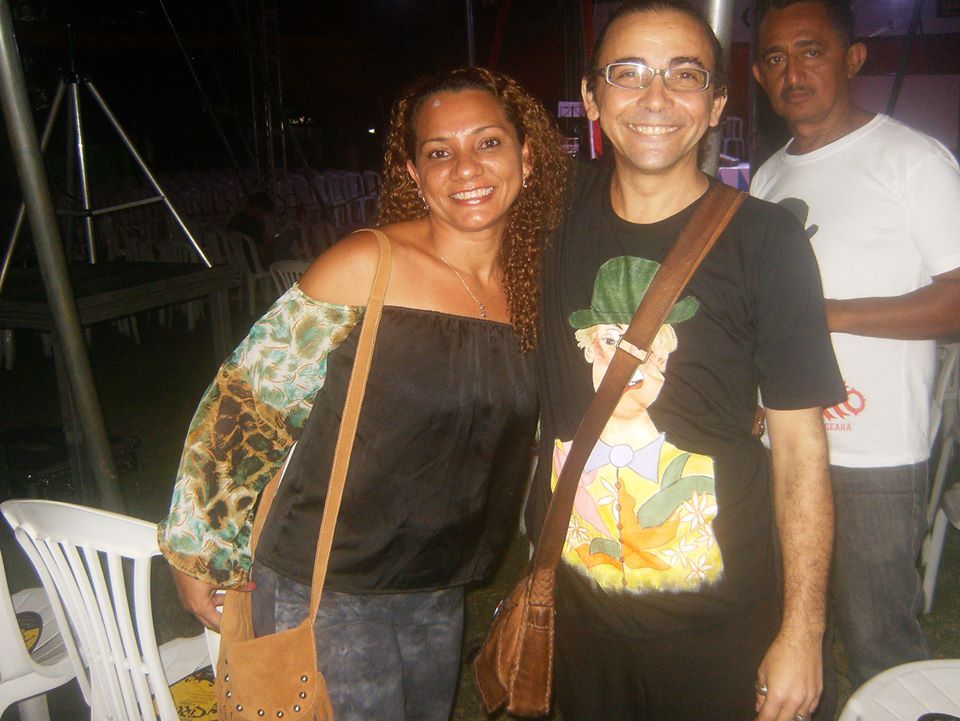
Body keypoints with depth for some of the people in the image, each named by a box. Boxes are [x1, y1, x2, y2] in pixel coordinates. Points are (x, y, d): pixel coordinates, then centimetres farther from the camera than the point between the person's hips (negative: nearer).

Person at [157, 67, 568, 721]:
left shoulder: (531, 284, -1)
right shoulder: (365, 267, -18)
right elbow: (243, 406, -13)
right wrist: (202, 555, -8)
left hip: (440, 590, 6)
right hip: (326, 590, -5)